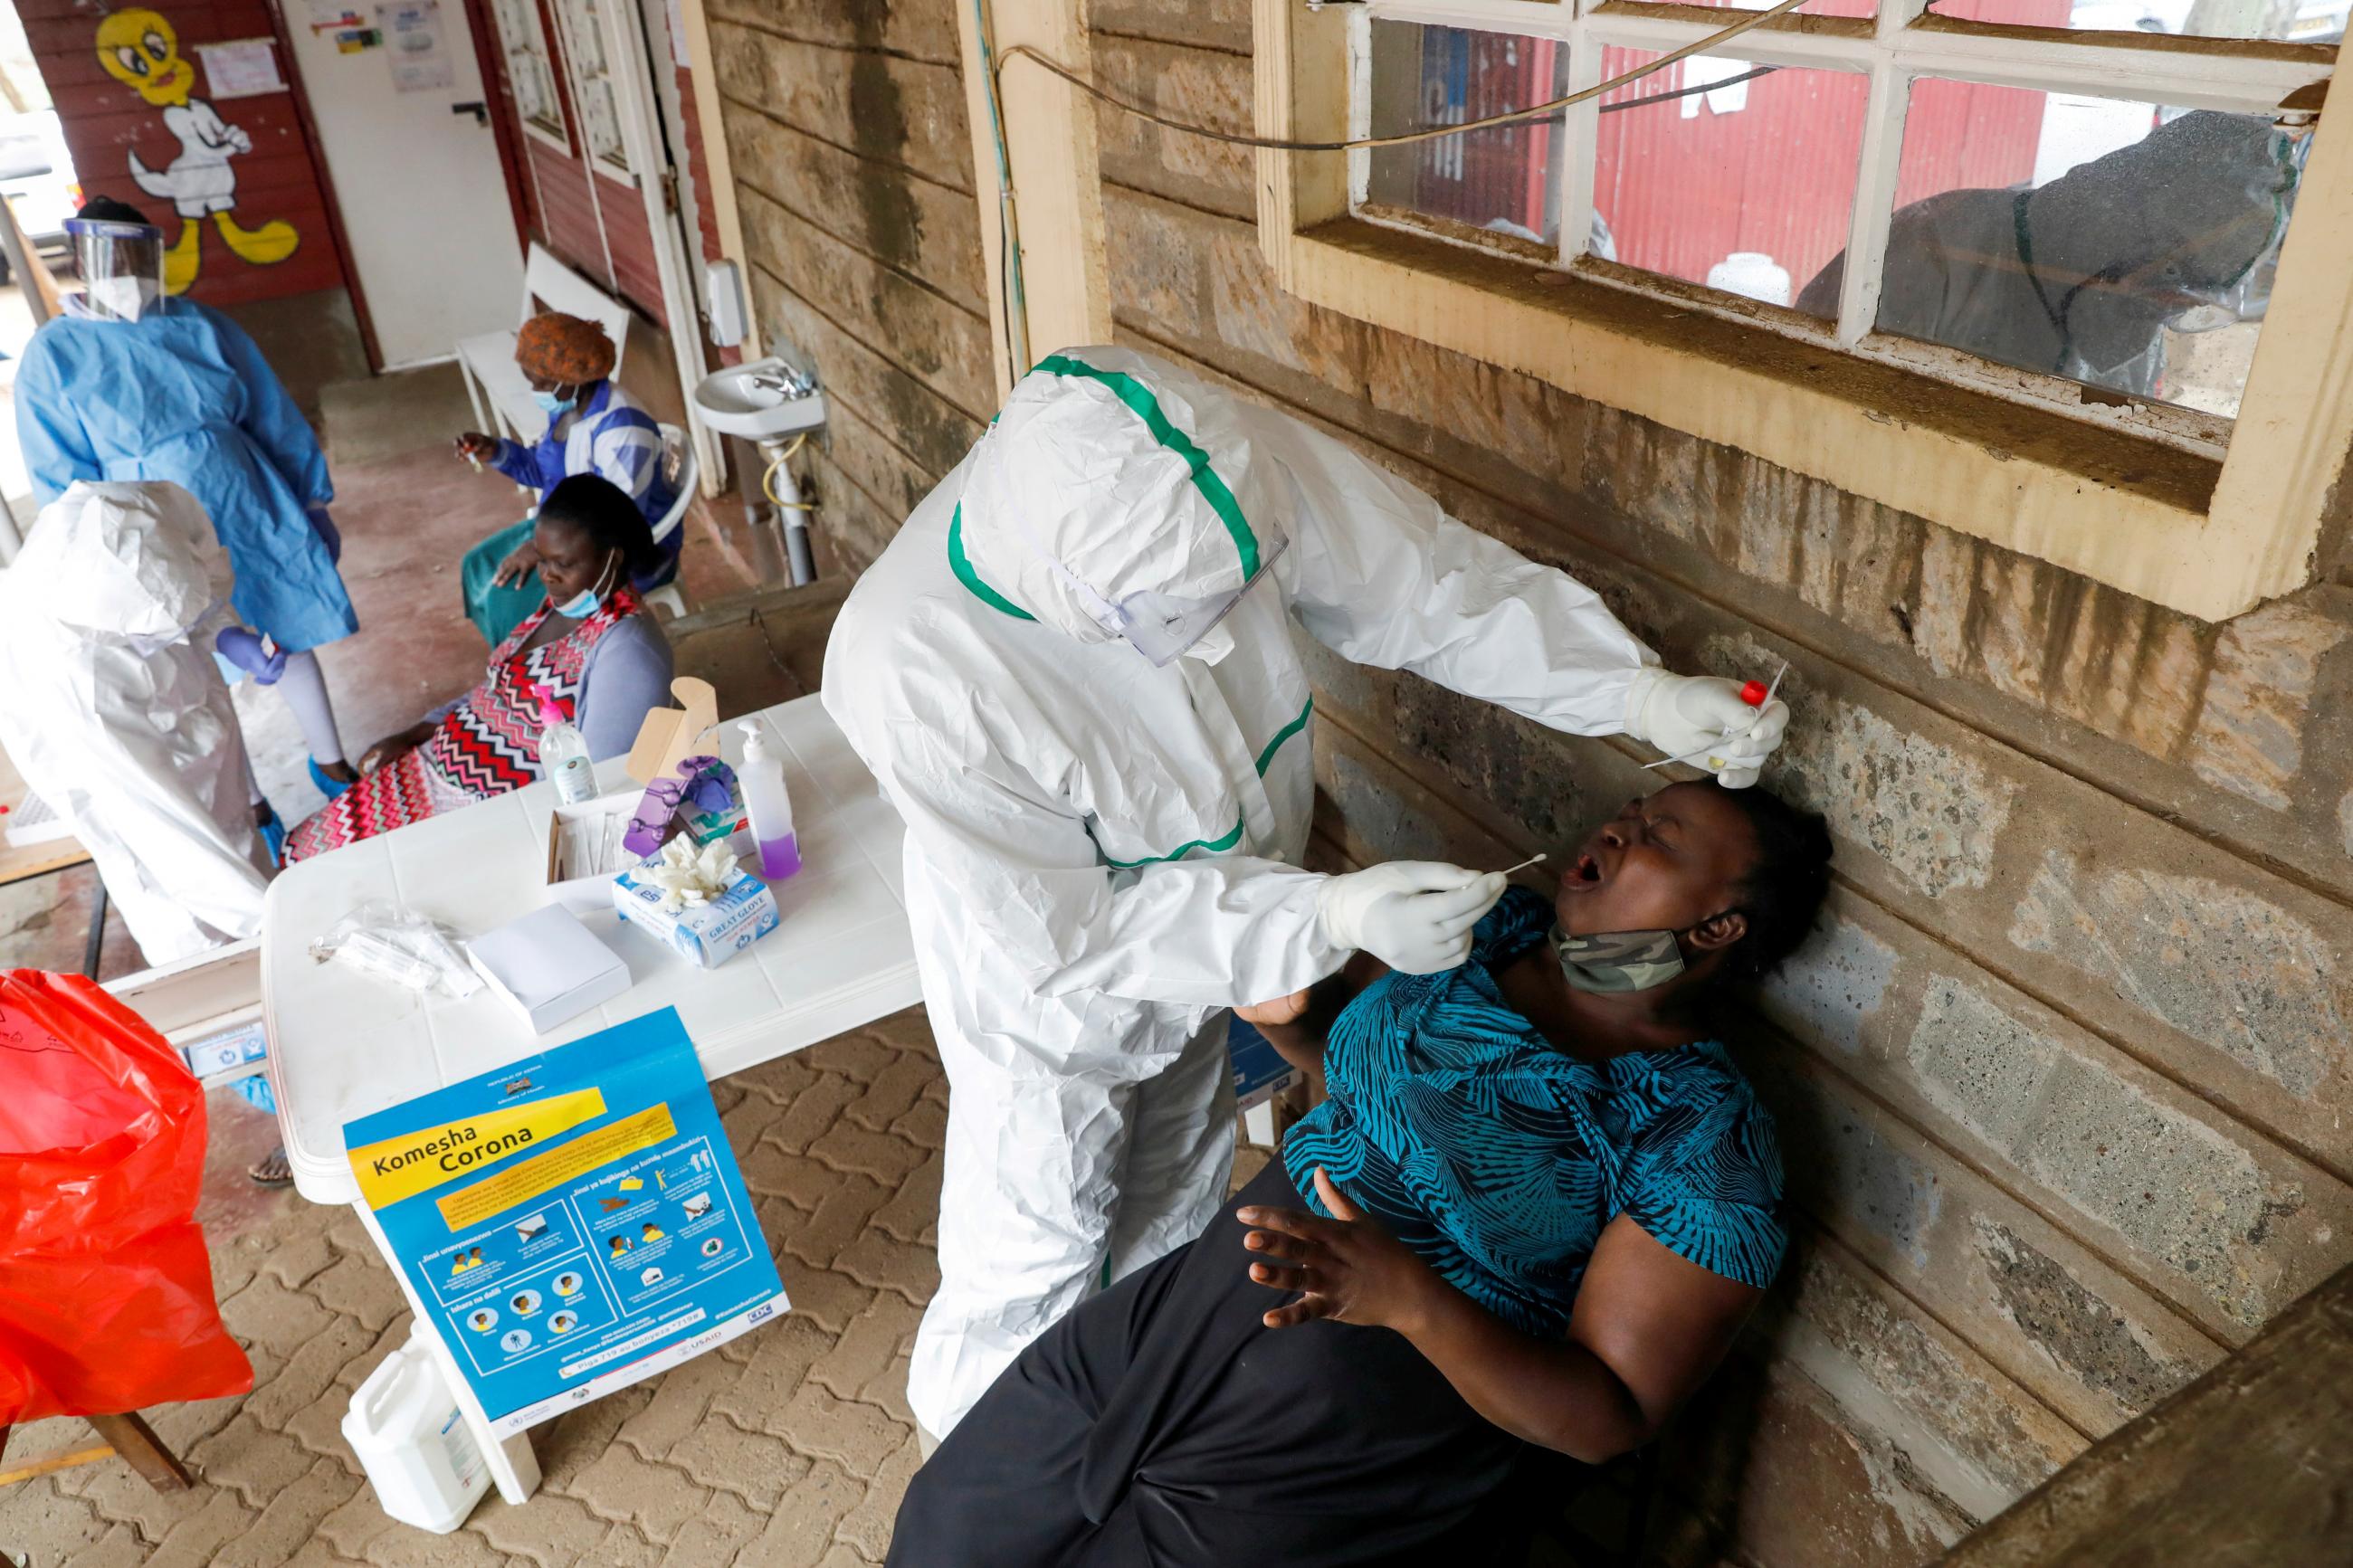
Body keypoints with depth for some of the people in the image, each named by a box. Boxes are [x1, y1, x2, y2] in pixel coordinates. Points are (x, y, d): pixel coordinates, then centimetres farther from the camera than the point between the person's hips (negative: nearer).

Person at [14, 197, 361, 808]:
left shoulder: (201, 325, 0)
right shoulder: (54, 355, -7)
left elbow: (277, 419, 6)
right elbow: (61, 483, -7)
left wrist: (313, 502, 7)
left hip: (257, 520, 2)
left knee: (293, 640, 15)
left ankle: (333, 765, 34)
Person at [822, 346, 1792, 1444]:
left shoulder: (1231, 472, -33)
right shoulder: (910, 674, -42)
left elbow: (1427, 578, -17)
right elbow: (1064, 937, -32)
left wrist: (1641, 694, -24)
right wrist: (1328, 919, -38)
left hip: (1227, 932, 5)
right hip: (1050, 987, -5)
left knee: (1176, 1205, 30)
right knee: (1036, 1252, 18)